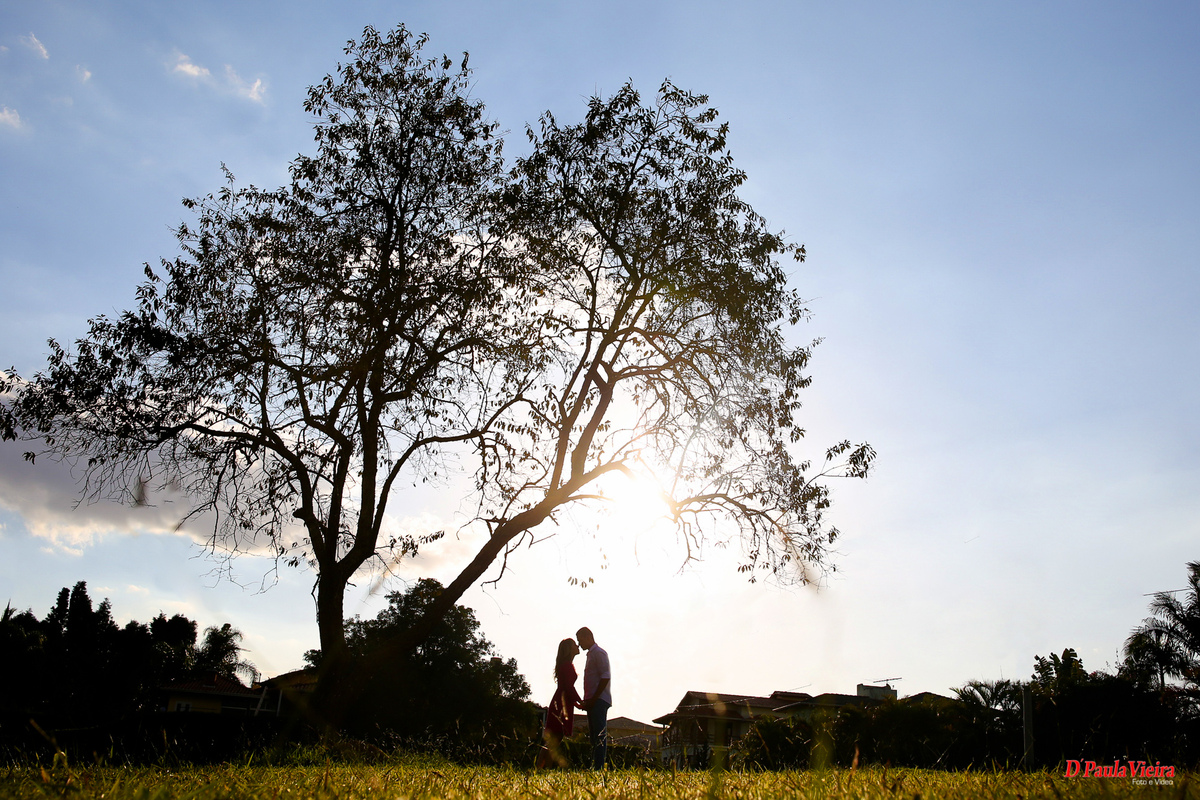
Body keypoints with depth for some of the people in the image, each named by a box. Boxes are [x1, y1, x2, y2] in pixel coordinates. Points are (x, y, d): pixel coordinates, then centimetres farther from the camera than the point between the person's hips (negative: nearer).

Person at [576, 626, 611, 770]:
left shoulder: (599, 653, -8)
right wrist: (587, 701, 16)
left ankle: (599, 767, -13)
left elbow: (605, 677, -17)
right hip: (593, 702, 10)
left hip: (599, 700, -10)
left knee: (600, 735, -11)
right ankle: (595, 766, 13)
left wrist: (593, 699, -19)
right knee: (595, 735, 10)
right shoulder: (591, 654, 21)